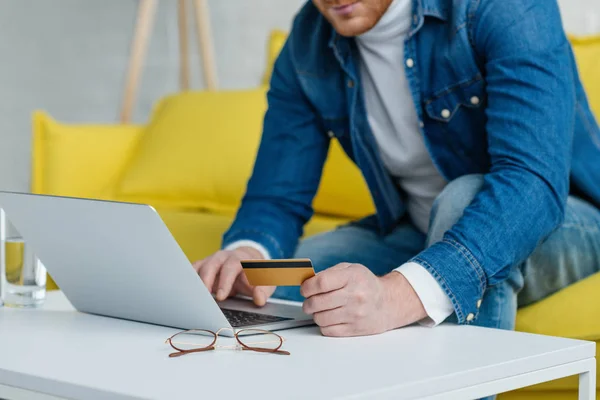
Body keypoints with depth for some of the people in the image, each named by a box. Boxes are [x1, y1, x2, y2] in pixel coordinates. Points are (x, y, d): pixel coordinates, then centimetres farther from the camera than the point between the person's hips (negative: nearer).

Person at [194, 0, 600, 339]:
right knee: (263, 288, -18)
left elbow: (534, 182, -38)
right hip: (416, 235, 4)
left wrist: (400, 295, -53)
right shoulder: (307, 43, -7)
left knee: (464, 197, -36)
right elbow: (277, 195, -5)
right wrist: (247, 252, -31)